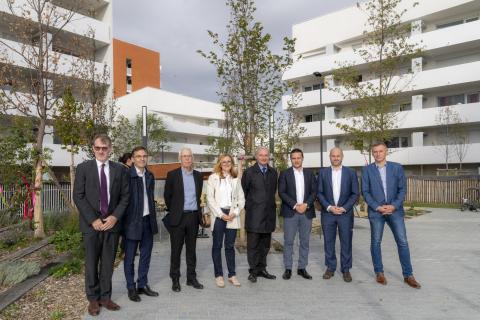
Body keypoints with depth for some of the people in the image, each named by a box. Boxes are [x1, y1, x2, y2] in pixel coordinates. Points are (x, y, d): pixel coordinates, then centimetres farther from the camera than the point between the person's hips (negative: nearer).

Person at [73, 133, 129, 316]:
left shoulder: (119, 169, 4)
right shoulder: (83, 168, 0)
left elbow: (125, 196, 4)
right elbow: (78, 196, -5)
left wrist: (115, 217, -9)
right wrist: (93, 219, -12)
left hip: (112, 223, 2)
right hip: (91, 224, -1)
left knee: (108, 263, 9)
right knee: (91, 263, 8)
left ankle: (105, 297, 22)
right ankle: (93, 299, 22)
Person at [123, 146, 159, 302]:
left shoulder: (150, 176, 10)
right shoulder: (127, 175, -11)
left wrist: (153, 218, 13)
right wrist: (123, 220, -12)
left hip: (148, 220, 6)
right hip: (132, 221, -6)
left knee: (146, 255, 14)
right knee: (130, 257, 7)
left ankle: (142, 285, 27)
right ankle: (131, 288, 20)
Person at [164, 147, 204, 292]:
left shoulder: (198, 175, 7)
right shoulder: (172, 175, -4)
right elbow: (167, 196, 3)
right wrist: (173, 211, 9)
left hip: (193, 216, 3)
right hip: (178, 217, -3)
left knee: (191, 249, 12)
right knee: (176, 249, 5)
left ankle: (191, 277, 23)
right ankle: (175, 279, 17)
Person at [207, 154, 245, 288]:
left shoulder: (236, 179, 11)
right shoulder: (213, 178, 1)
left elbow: (241, 199, 9)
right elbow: (210, 198, -5)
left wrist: (235, 213, -6)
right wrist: (221, 214, -11)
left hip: (232, 216, 3)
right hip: (218, 216, -2)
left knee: (230, 246, 8)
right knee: (217, 246, 5)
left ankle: (232, 274, 18)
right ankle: (218, 275, 16)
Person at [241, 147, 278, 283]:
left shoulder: (273, 172, 11)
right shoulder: (249, 172, -3)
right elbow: (243, 191, 1)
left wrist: (270, 204, 12)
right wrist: (248, 207, 2)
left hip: (269, 214, 5)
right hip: (254, 215, -4)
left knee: (265, 245, 12)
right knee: (253, 245, 2)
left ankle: (262, 269, 24)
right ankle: (253, 271, 13)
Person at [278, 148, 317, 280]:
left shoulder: (310, 173, 10)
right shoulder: (284, 174, 2)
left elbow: (314, 191, 5)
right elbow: (281, 192, -5)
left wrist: (306, 204, -11)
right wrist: (295, 205, -13)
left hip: (307, 212, 3)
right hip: (290, 212, -2)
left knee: (305, 242, 7)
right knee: (288, 241, 1)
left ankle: (302, 268, 19)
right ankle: (288, 269, 11)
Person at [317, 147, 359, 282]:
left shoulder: (351, 173, 2)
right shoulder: (323, 173, 5)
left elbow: (355, 193, 0)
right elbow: (319, 193, 3)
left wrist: (344, 208, -10)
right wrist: (329, 207, -10)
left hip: (345, 213, -1)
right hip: (328, 213, 1)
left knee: (346, 242, 5)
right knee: (328, 242, 7)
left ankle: (346, 269, 18)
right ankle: (330, 267, 20)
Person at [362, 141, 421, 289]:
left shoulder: (397, 167, 4)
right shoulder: (367, 170, 2)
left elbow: (402, 189, 2)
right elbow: (365, 191, -1)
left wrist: (394, 206, -11)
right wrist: (377, 207, -11)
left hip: (395, 210, 1)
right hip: (376, 211, 0)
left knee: (402, 242, 1)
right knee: (376, 242, 5)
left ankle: (408, 275, 14)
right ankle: (379, 272, 20)